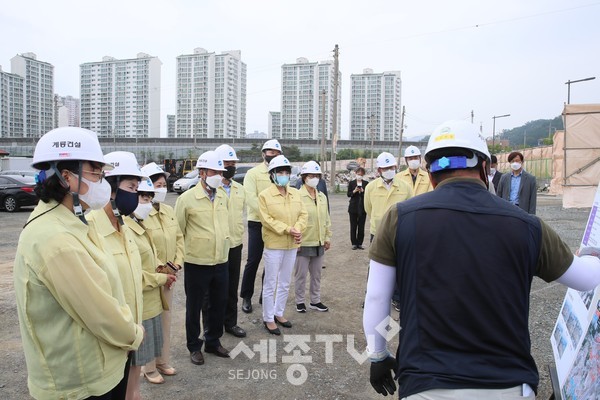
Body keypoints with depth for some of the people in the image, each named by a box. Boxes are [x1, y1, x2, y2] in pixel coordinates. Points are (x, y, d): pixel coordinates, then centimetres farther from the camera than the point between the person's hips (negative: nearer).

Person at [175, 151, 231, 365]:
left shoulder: (223, 197, 4)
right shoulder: (187, 198, -11)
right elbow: (178, 231, -4)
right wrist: (183, 253, 0)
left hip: (221, 262, 5)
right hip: (197, 263, -5)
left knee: (219, 304, 16)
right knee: (194, 307, 12)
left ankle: (213, 342, 36)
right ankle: (194, 347, 30)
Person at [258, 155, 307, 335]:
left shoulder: (295, 193, 7)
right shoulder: (264, 195, -10)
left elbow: (302, 214, 5)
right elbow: (267, 220, -16)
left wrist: (298, 230, -14)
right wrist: (287, 229, -20)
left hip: (292, 245, 6)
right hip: (274, 245, -6)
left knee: (285, 283, 16)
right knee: (270, 284, 3)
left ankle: (279, 313, 33)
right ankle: (268, 318, 17)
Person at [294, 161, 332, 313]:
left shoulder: (322, 196, 8)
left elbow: (326, 219, 13)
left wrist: (327, 237, 12)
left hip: (319, 243, 6)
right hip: (303, 243, -6)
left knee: (316, 274, 16)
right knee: (301, 274, 7)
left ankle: (315, 301, 30)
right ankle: (300, 301, 24)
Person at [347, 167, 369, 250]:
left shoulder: (366, 183, 3)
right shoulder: (351, 182, 3)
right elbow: (348, 194, 0)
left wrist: (363, 191, -18)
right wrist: (354, 191, -17)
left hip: (362, 207, 0)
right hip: (353, 207, 0)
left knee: (361, 226, 3)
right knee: (353, 226, 3)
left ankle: (359, 243, 12)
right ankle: (354, 243, 12)